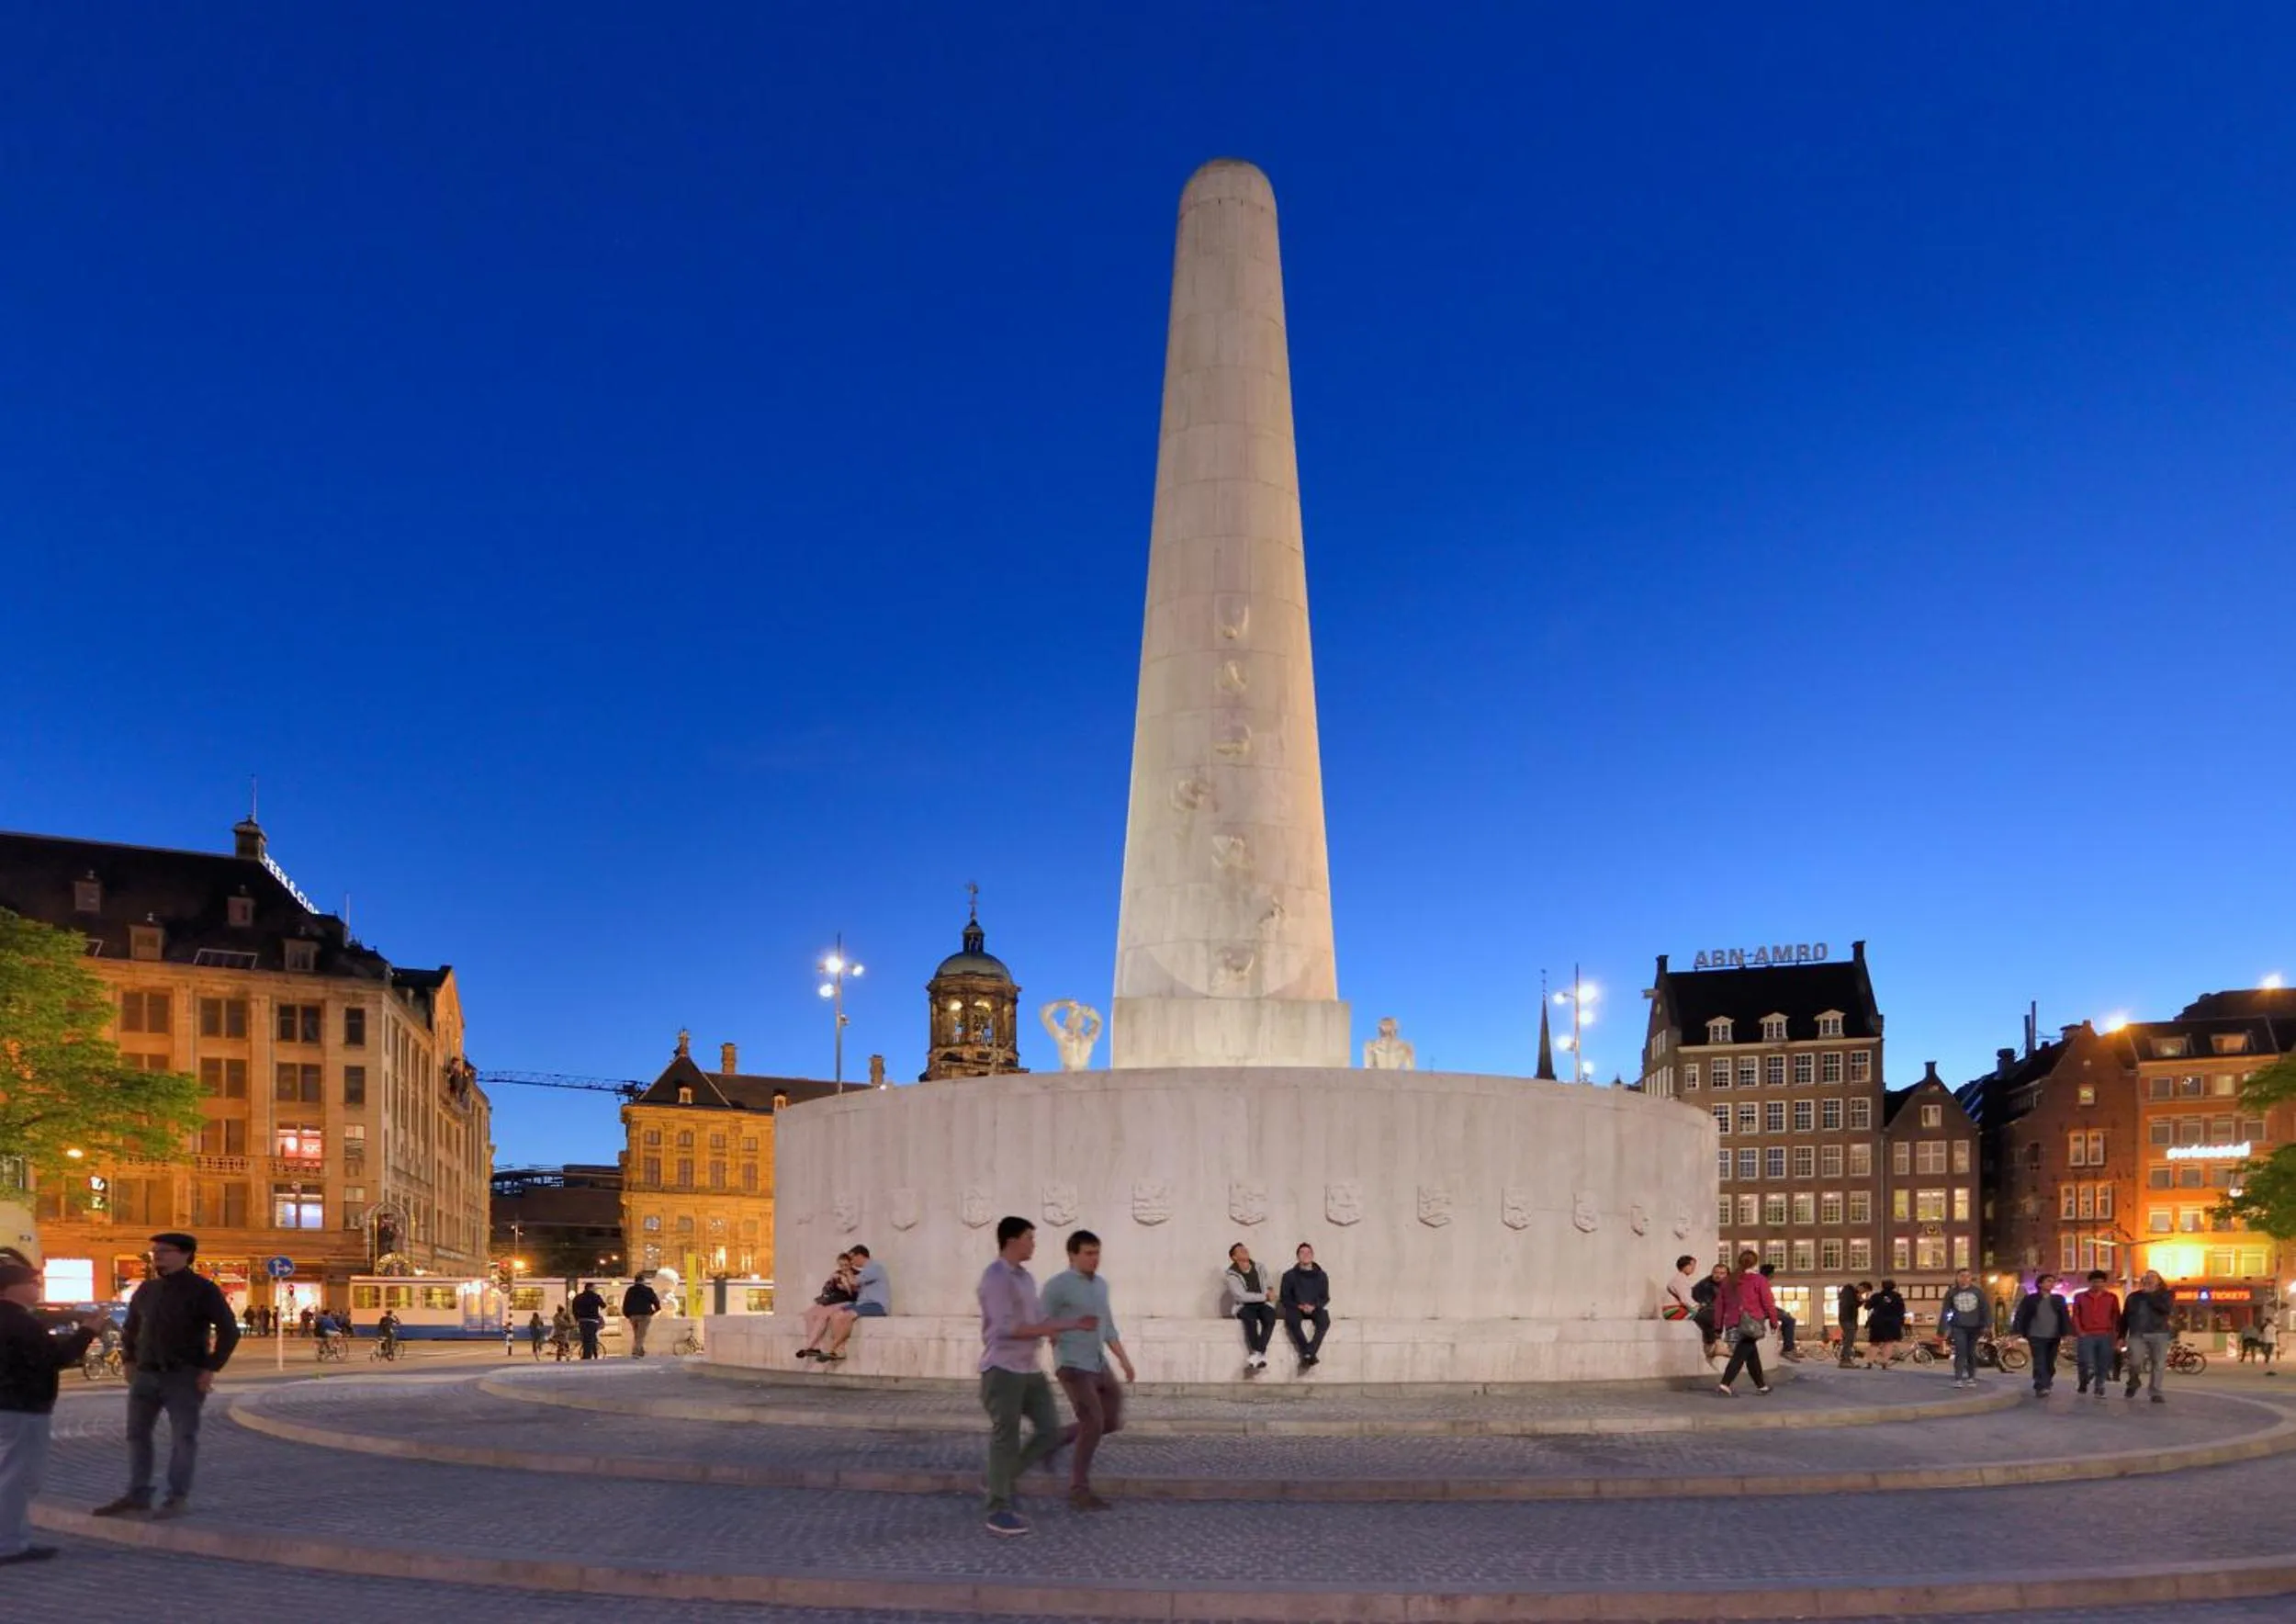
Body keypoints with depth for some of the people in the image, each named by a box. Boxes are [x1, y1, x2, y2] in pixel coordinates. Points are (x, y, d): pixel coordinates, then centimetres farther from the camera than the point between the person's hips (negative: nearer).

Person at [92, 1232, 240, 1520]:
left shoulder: (202, 1289, -9)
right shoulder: (146, 1289, 9)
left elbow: (229, 1331, -10)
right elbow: (131, 1328, 23)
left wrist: (210, 1369, -14)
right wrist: (130, 1361, 11)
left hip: (184, 1376, -6)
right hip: (145, 1374, 6)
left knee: (183, 1437, -2)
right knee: (137, 1434, 9)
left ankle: (178, 1498, 4)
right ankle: (137, 1496, 17)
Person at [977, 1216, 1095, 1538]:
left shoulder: (1026, 1277, 15)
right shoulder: (995, 1277, -13)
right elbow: (1006, 1327, -20)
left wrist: (1073, 1324, 12)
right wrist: (1047, 1329, -16)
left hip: (1029, 1368, 9)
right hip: (1003, 1369, -9)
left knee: (1050, 1430, 6)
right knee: (1005, 1439, -3)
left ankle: (1001, 1481, 19)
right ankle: (999, 1512, 5)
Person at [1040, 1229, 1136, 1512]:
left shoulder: (1100, 1284, 14)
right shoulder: (1057, 1286, -9)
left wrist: (1124, 1359, 14)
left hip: (1099, 1366, 8)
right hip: (1073, 1366, -8)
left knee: (1114, 1422, 7)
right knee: (1093, 1423, -15)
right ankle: (1079, 1491, -6)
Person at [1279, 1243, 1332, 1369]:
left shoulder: (1321, 1275, 7)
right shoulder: (1289, 1275, 3)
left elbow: (1325, 1297, 8)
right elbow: (1284, 1298, 3)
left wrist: (1314, 1306, -13)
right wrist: (1299, 1306, -13)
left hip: (1314, 1308, 1)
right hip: (1295, 1308, -1)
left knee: (1324, 1320, -33)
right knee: (1292, 1320, -36)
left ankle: (1308, 1353, -36)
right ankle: (1309, 1354, -33)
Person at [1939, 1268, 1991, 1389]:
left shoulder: (1977, 1292, 0)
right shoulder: (1951, 1292, 1)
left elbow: (1986, 1308, 0)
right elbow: (1945, 1311, 4)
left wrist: (1987, 1325, -9)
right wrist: (1943, 1328, 1)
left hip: (1974, 1327, 1)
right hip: (1959, 1327, -1)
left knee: (1971, 1353, 8)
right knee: (1960, 1352, -11)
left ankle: (1971, 1377, 22)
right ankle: (1958, 1379, -13)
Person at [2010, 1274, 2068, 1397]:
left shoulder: (2059, 1300, 10)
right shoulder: (2030, 1299, 1)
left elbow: (2065, 1317, 7)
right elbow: (2020, 1315, -2)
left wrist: (2065, 1333, -4)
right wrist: (2017, 1332, -11)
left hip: (2054, 1337, 3)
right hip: (2036, 1336, -3)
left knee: (2050, 1363, 11)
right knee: (2040, 1363, -11)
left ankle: (2046, 1382, 30)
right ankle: (2041, 1387, -18)